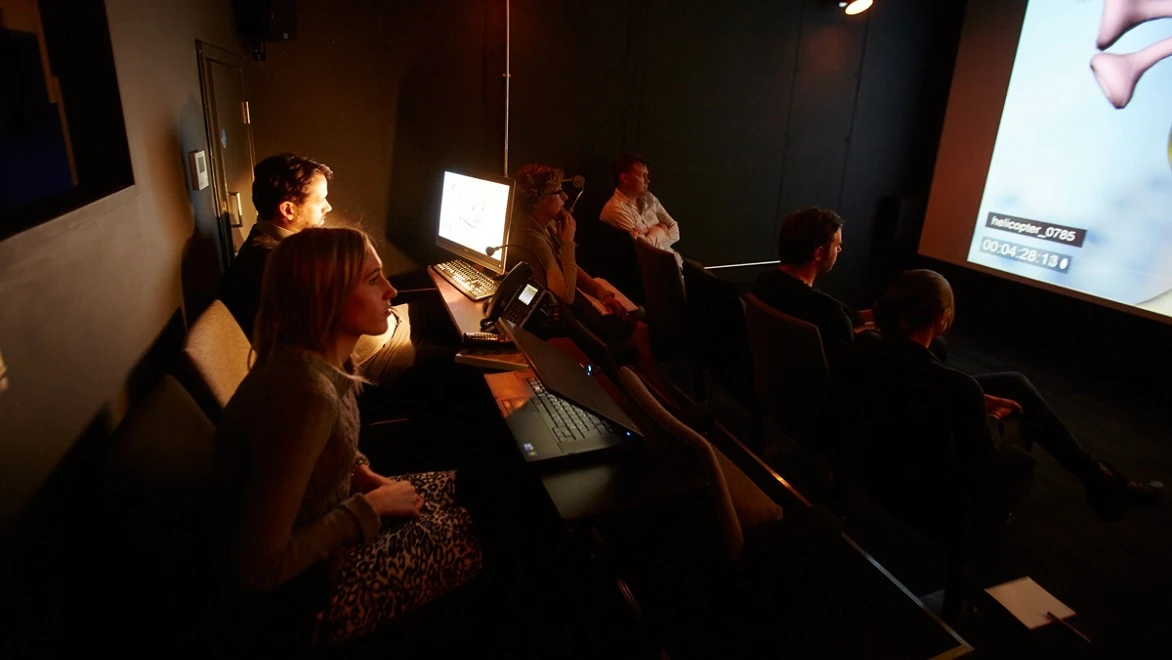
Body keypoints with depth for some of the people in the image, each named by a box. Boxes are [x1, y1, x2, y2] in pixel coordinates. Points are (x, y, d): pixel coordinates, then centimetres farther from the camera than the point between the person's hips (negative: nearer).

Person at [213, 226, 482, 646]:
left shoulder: (324, 359, -7)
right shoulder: (304, 394, -36)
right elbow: (260, 568, -31)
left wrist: (366, 478, -2)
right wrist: (373, 506, -21)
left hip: (320, 523, 8)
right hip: (307, 586, -8)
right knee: (479, 536, 0)